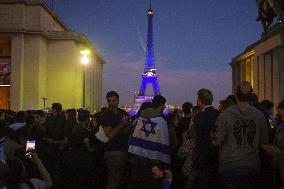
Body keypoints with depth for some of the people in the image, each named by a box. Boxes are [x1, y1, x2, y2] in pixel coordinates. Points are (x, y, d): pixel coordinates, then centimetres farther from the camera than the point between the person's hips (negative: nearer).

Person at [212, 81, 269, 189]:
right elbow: (264, 142, 5)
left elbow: (216, 141, -8)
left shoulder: (226, 115, -11)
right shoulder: (259, 115, -3)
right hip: (252, 167, 2)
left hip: (230, 166, -2)